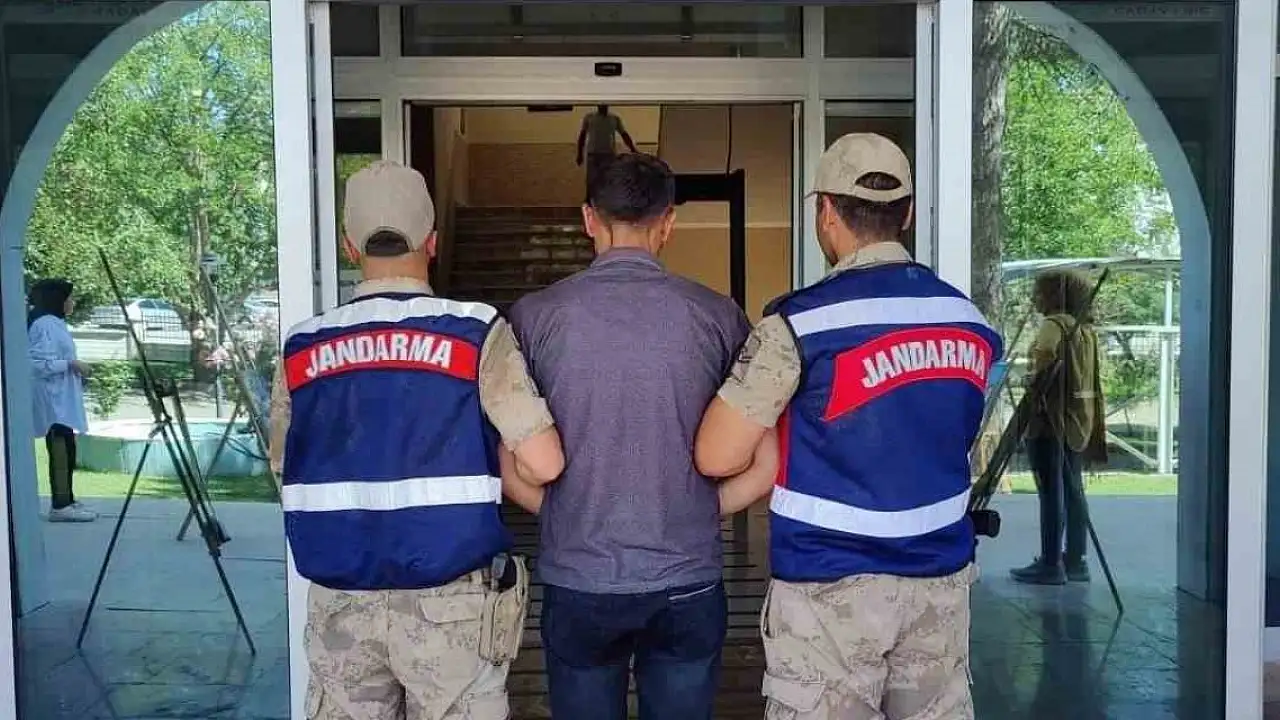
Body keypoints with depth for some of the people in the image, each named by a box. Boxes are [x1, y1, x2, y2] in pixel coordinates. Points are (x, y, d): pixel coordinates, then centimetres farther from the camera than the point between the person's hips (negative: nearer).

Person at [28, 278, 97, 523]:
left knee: (64, 450, 12)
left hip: (61, 400, 10)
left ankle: (66, 502, 17)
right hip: (53, 401, -10)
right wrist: (70, 364, -19)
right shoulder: (45, 325, -15)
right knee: (62, 450, -10)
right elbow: (39, 363, -22)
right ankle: (60, 506, -8)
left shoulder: (55, 323, 16)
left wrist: (75, 368, 13)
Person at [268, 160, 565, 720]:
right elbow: (546, 464, -15)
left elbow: (286, 474, 10)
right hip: (448, 602, -2)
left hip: (339, 602, 3)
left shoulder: (302, 348, 0)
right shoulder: (475, 332, -10)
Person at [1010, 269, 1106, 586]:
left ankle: (1051, 565, 0)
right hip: (1078, 419, 9)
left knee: (1051, 492, -4)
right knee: (1073, 490, 12)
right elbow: (1089, 374, 18)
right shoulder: (1086, 328, 14)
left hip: (1052, 418, -9)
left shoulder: (1055, 323, -12)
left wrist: (1034, 376, -19)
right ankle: (1075, 561, 18)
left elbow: (1045, 351, -33)